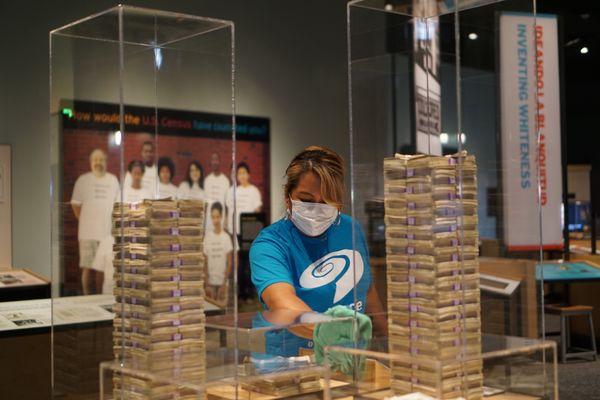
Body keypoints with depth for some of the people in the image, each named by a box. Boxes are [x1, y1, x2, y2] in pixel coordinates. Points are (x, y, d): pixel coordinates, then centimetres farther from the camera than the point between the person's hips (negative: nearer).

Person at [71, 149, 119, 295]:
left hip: (107, 232, 2)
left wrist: (113, 222, 11)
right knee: (87, 268, -3)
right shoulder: (83, 180, 2)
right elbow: (75, 204, 6)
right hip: (87, 232, -2)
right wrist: (84, 221, 3)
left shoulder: (113, 180, 10)